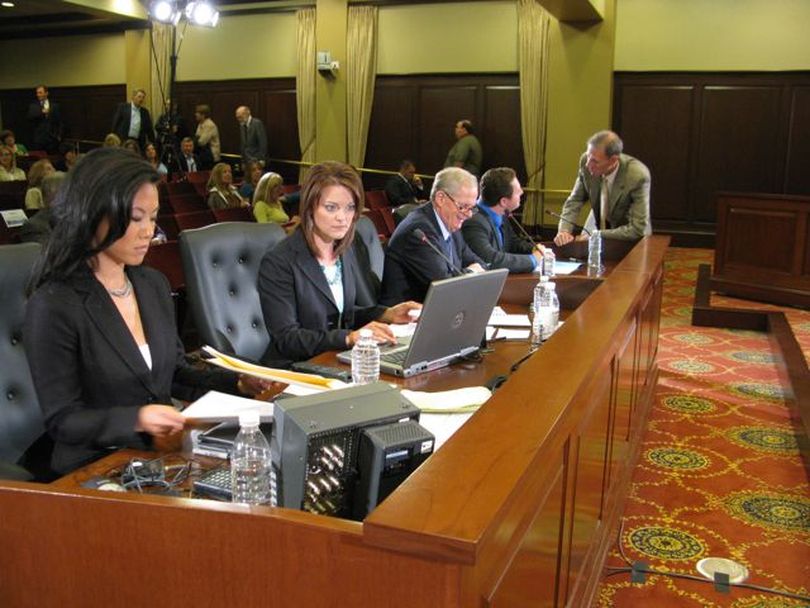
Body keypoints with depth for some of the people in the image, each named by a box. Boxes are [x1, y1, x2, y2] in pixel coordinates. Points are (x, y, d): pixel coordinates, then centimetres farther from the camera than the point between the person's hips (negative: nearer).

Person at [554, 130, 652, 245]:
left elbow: (638, 229, -24)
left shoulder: (638, 176, -26)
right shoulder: (587, 161, -14)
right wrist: (564, 231, -18)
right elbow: (575, 201, -1)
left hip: (630, 242, -3)